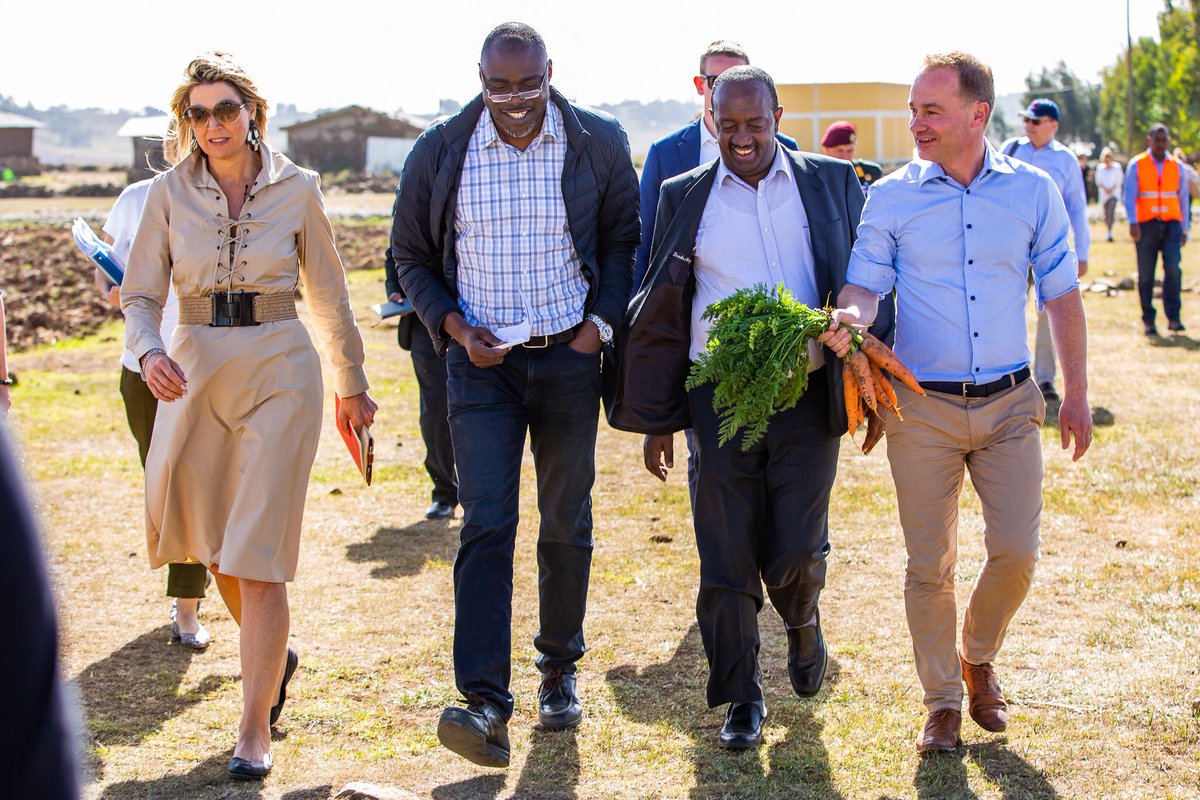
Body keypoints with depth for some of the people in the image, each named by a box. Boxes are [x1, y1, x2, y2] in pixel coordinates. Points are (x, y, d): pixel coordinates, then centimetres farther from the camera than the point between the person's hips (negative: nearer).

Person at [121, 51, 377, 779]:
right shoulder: (170, 193, 2)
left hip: (280, 371, -3)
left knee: (257, 554, -7)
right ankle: (275, 655, 41)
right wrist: (148, 352, -18)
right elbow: (142, 295, 3)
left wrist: (353, 385, 17)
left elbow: (329, 296, 10)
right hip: (196, 371, 3)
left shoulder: (298, 189, 0)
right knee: (215, 547, 13)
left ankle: (256, 725, 1)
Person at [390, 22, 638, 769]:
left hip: (569, 359, 1)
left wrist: (601, 322, -3)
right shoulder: (440, 153, -3)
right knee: (486, 524, -11)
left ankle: (560, 671, 29)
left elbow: (622, 238, 9)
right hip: (482, 363, -1)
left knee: (568, 525, 11)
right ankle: (486, 705, -14)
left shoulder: (600, 143, -2)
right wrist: (454, 327, -7)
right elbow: (412, 257, 8)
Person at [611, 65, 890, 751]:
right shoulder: (684, 197, 8)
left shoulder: (833, 183, 7)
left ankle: (804, 623, 31)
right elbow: (661, 314, 11)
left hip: (809, 395, -1)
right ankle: (742, 700, 20)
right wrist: (657, 421, 10)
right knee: (727, 560, 3)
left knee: (796, 553, -4)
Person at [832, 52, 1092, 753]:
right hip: (922, 407, -1)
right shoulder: (891, 197, -1)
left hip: (1009, 404, 1)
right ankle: (943, 701, 19)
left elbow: (1062, 296, 8)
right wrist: (851, 316, -29)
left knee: (1017, 553, -2)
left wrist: (1077, 395, 7)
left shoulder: (1033, 191, 2)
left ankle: (979, 658, 27)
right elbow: (866, 283, -4)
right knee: (930, 564, 2)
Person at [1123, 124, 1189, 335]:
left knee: (1173, 268, -15)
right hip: (1146, 225, -1)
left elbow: (1183, 199, 16)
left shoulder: (1177, 167, 11)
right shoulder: (1136, 165, 4)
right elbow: (1129, 196, -4)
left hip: (1171, 224, 1)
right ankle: (1148, 321, 10)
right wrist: (1133, 222, -17)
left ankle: (1173, 317, -10)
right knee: (1146, 275, 1)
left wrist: (1184, 230, 15)